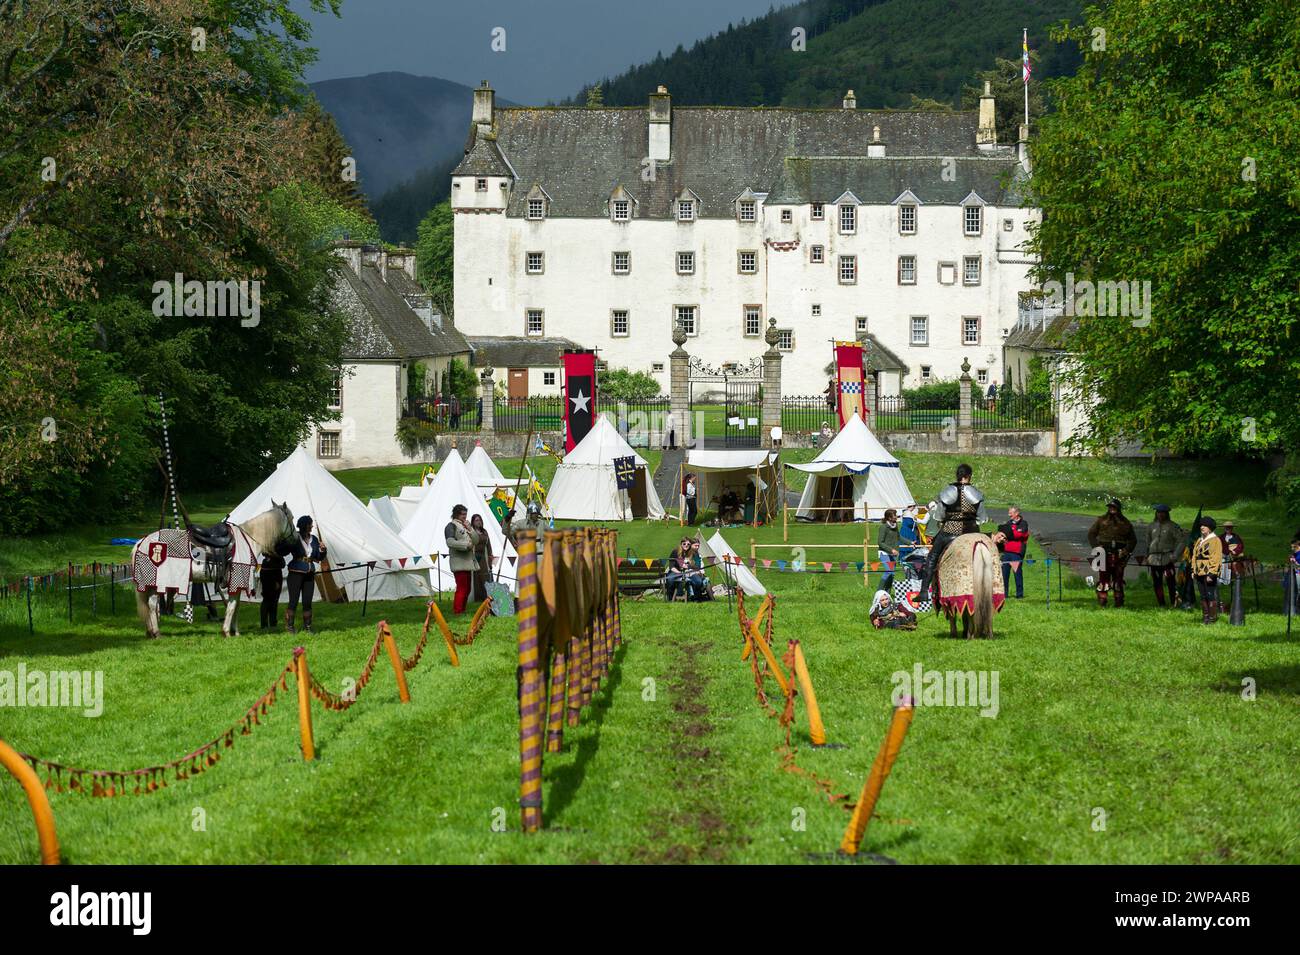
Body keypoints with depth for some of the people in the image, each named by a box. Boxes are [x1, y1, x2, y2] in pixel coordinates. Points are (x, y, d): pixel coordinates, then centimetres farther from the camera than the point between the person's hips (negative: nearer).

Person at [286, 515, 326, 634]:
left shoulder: (314, 539, 9)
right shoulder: (295, 538, -7)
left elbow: (320, 558, 14)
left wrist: (322, 551, -7)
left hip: (309, 574, 5)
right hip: (296, 573, -5)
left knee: (307, 602, 6)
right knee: (293, 601, -3)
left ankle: (307, 626, 14)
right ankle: (289, 625, 5)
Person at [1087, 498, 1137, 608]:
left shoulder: (1124, 523, 12)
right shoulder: (1101, 520, 8)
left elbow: (1133, 539, 17)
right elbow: (1091, 534, 9)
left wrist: (1127, 550, 1)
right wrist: (1096, 546, -4)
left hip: (1119, 555, 1)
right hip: (1104, 554, -1)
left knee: (1118, 578, 4)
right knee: (1103, 577, -5)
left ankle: (1119, 602, 10)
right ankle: (1102, 601, -1)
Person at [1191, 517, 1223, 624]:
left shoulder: (1215, 541, -9)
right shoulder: (1199, 540, 16)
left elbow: (1217, 558, -15)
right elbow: (1194, 556, 22)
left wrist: (1211, 574, -20)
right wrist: (1193, 570, 13)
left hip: (1209, 574, -8)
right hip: (1199, 573, 8)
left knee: (1211, 596, -6)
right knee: (1203, 596, 12)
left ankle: (1212, 617, -1)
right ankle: (1205, 616, 19)